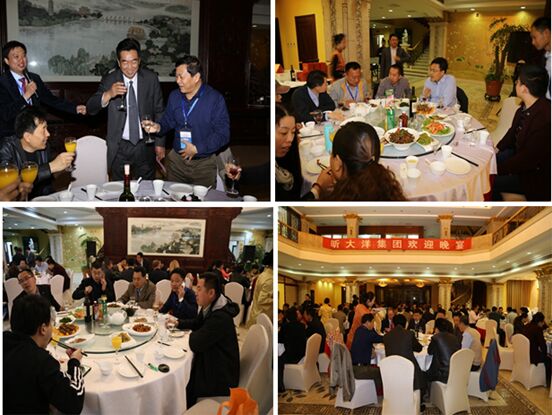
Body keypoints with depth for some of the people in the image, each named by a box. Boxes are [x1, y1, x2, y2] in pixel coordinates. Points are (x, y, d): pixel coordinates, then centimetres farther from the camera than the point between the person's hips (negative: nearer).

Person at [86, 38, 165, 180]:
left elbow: (158, 112, 5)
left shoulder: (151, 79, -2)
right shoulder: (109, 80, -4)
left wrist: (160, 143, 5)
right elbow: (90, 109, -11)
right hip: (119, 148, -1)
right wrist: (108, 94, -29)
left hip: (145, 146, 1)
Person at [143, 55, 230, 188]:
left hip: (204, 163, -4)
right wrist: (158, 127, -8)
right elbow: (168, 121, 15)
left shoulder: (215, 99, -13)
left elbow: (223, 135, -16)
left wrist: (197, 149, -20)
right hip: (176, 160, 4)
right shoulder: (174, 96, 4)